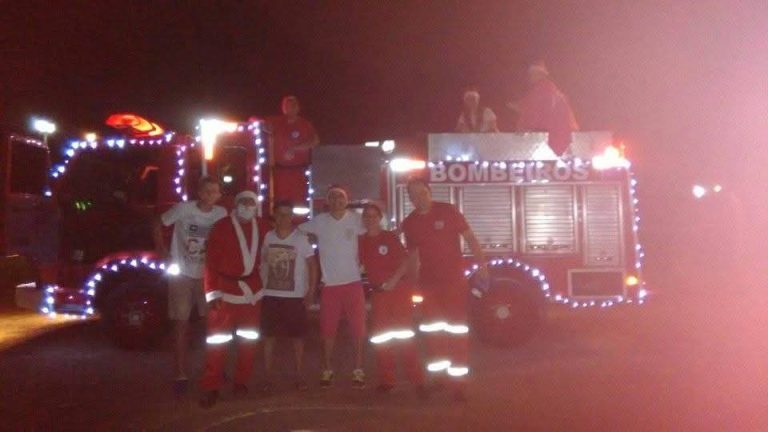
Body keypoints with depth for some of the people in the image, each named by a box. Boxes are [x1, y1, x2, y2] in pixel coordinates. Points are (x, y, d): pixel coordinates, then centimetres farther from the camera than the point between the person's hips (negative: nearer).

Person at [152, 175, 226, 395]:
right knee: (181, 324, 3)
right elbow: (158, 224, -1)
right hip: (182, 274, -2)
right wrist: (161, 250, -8)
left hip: (207, 276, 3)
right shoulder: (184, 208, -13)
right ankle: (181, 376, 12)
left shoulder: (221, 213, -6)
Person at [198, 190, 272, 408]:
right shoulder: (221, 227, -7)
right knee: (217, 338, -1)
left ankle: (241, 380, 26)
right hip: (226, 288, -4)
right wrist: (212, 292, -15)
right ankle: (211, 387, 9)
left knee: (248, 338, 12)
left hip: (253, 288, 4)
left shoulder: (263, 227, 4)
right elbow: (211, 262, -10)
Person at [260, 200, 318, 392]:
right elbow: (261, 263, 10)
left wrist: (311, 291, -8)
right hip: (269, 295, 2)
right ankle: (267, 377, 17)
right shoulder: (267, 237, 2)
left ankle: (300, 375, 18)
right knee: (269, 336, 7)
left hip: (295, 296, -2)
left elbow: (312, 265, -2)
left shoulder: (301, 238, -5)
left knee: (298, 336, 6)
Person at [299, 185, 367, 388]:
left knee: (358, 328, 4)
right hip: (329, 284, 1)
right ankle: (327, 370, 23)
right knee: (328, 330, 8)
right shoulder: (319, 221, -1)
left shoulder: (355, 219, -4)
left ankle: (358, 370, 17)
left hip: (353, 282, -1)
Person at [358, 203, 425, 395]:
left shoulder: (390, 237, -5)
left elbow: (406, 260, -10)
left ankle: (417, 379, 3)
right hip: (378, 293, 4)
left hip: (399, 289, -4)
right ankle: (386, 380, 21)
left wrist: (394, 279, -20)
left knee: (404, 334, -5)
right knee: (380, 337, 9)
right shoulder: (360, 241, 5)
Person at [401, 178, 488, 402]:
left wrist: (482, 263, -13)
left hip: (455, 280, -2)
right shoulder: (409, 223, 3)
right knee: (433, 330, 7)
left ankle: (458, 382, 13)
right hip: (429, 282, 3)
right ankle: (437, 374, 25)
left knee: (457, 331, 3)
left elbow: (469, 237, -4)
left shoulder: (448, 211, -7)